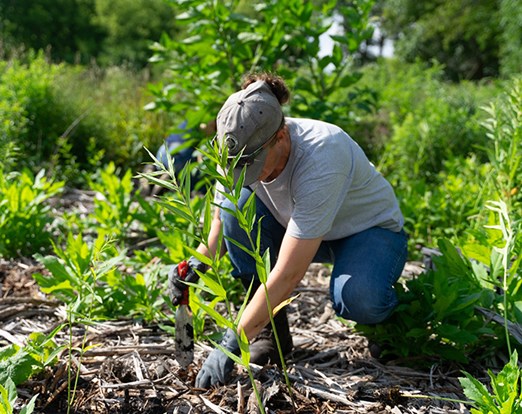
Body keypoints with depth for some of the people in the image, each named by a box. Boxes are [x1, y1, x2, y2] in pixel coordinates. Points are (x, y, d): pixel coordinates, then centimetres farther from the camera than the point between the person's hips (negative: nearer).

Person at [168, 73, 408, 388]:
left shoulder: (320, 160, -39)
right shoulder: (243, 149, -21)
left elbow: (288, 275, -40)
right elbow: (222, 227, -5)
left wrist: (231, 344, -39)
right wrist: (197, 265, -27)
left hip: (370, 229, -5)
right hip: (296, 226, 6)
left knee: (357, 300, -38)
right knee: (236, 206, -23)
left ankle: (386, 303, 3)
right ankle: (272, 331, -10)